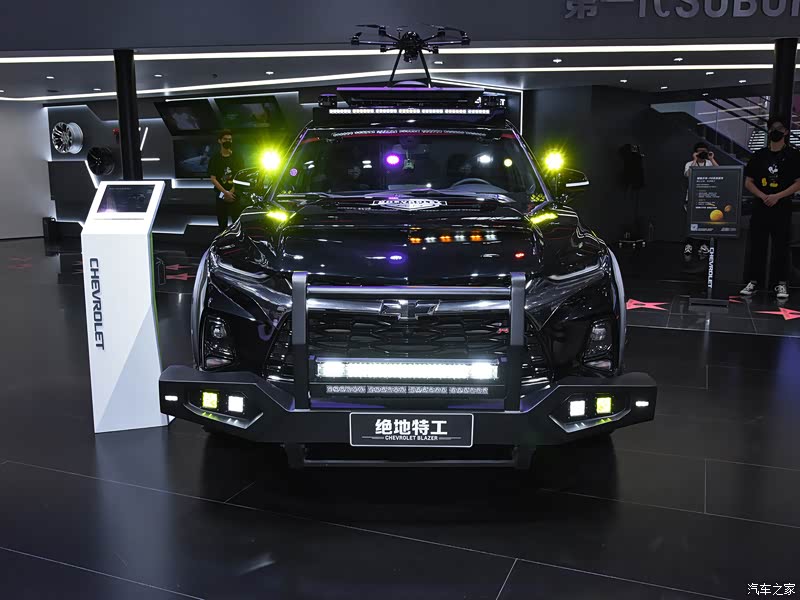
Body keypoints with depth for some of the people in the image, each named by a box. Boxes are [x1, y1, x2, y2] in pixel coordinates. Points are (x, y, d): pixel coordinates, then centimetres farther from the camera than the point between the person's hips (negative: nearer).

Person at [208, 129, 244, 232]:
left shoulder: (237, 157, 5)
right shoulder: (215, 158, 3)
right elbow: (213, 179, -3)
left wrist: (231, 191, -12)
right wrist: (225, 192, -14)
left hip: (235, 194, 0)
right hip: (221, 195, 0)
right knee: (222, 223, 4)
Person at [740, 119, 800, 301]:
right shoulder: (759, 155, 9)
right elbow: (748, 182, 7)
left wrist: (777, 196, -15)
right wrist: (763, 196, -9)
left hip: (782, 207, -3)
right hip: (760, 206, 3)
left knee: (781, 246, -1)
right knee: (757, 245, 3)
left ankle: (781, 284, 5)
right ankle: (754, 282, 9)